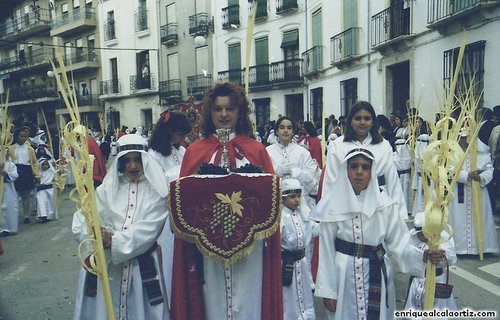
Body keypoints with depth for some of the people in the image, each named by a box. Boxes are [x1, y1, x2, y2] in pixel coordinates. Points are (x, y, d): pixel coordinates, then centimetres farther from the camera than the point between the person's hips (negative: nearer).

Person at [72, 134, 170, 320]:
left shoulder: (156, 192, -2)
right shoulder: (107, 188, 4)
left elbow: (148, 230, -11)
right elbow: (79, 223, -2)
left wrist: (114, 241, -19)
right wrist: (99, 236, -21)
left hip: (142, 267, -1)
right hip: (104, 266, 2)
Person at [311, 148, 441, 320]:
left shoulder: (384, 204, -5)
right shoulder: (333, 204, -8)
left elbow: (398, 243, -5)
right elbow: (326, 251, -5)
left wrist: (423, 256, -23)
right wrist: (328, 290, -4)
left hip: (376, 277, 1)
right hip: (343, 277, -1)